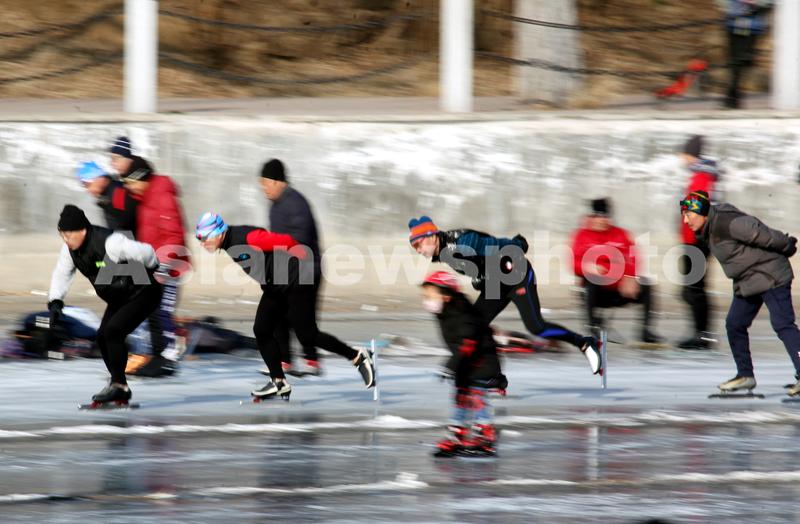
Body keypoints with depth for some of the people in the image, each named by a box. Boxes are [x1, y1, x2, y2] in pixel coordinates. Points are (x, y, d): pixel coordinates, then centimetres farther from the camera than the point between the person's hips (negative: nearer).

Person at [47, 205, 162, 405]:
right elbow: (62, 274, 6)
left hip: (143, 294, -8)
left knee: (112, 331, -21)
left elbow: (145, 253, -28)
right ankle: (118, 385, 10)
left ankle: (119, 385, -12)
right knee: (102, 336, -2)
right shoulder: (70, 248, -8)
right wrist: (55, 302, -7)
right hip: (118, 298, 8)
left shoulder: (109, 242, -34)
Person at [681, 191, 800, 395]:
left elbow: (758, 232, -22)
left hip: (770, 276, -10)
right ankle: (745, 375, 18)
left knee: (782, 324, -15)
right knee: (734, 325, 9)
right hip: (747, 282, 10)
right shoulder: (709, 230, 8)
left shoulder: (726, 223, -24)